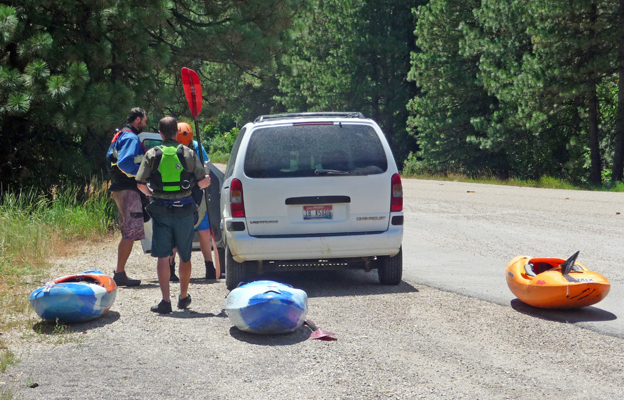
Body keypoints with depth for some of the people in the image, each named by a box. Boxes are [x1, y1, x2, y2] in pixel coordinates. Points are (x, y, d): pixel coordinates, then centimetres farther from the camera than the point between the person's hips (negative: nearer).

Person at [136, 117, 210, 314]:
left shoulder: (152, 154, -1)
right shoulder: (188, 153, 0)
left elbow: (141, 184, -3)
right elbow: (202, 182, -1)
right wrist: (208, 180, 23)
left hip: (160, 210, -1)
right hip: (184, 209, 1)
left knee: (163, 257, 1)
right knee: (185, 257, 15)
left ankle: (165, 300, -8)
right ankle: (183, 297, 27)